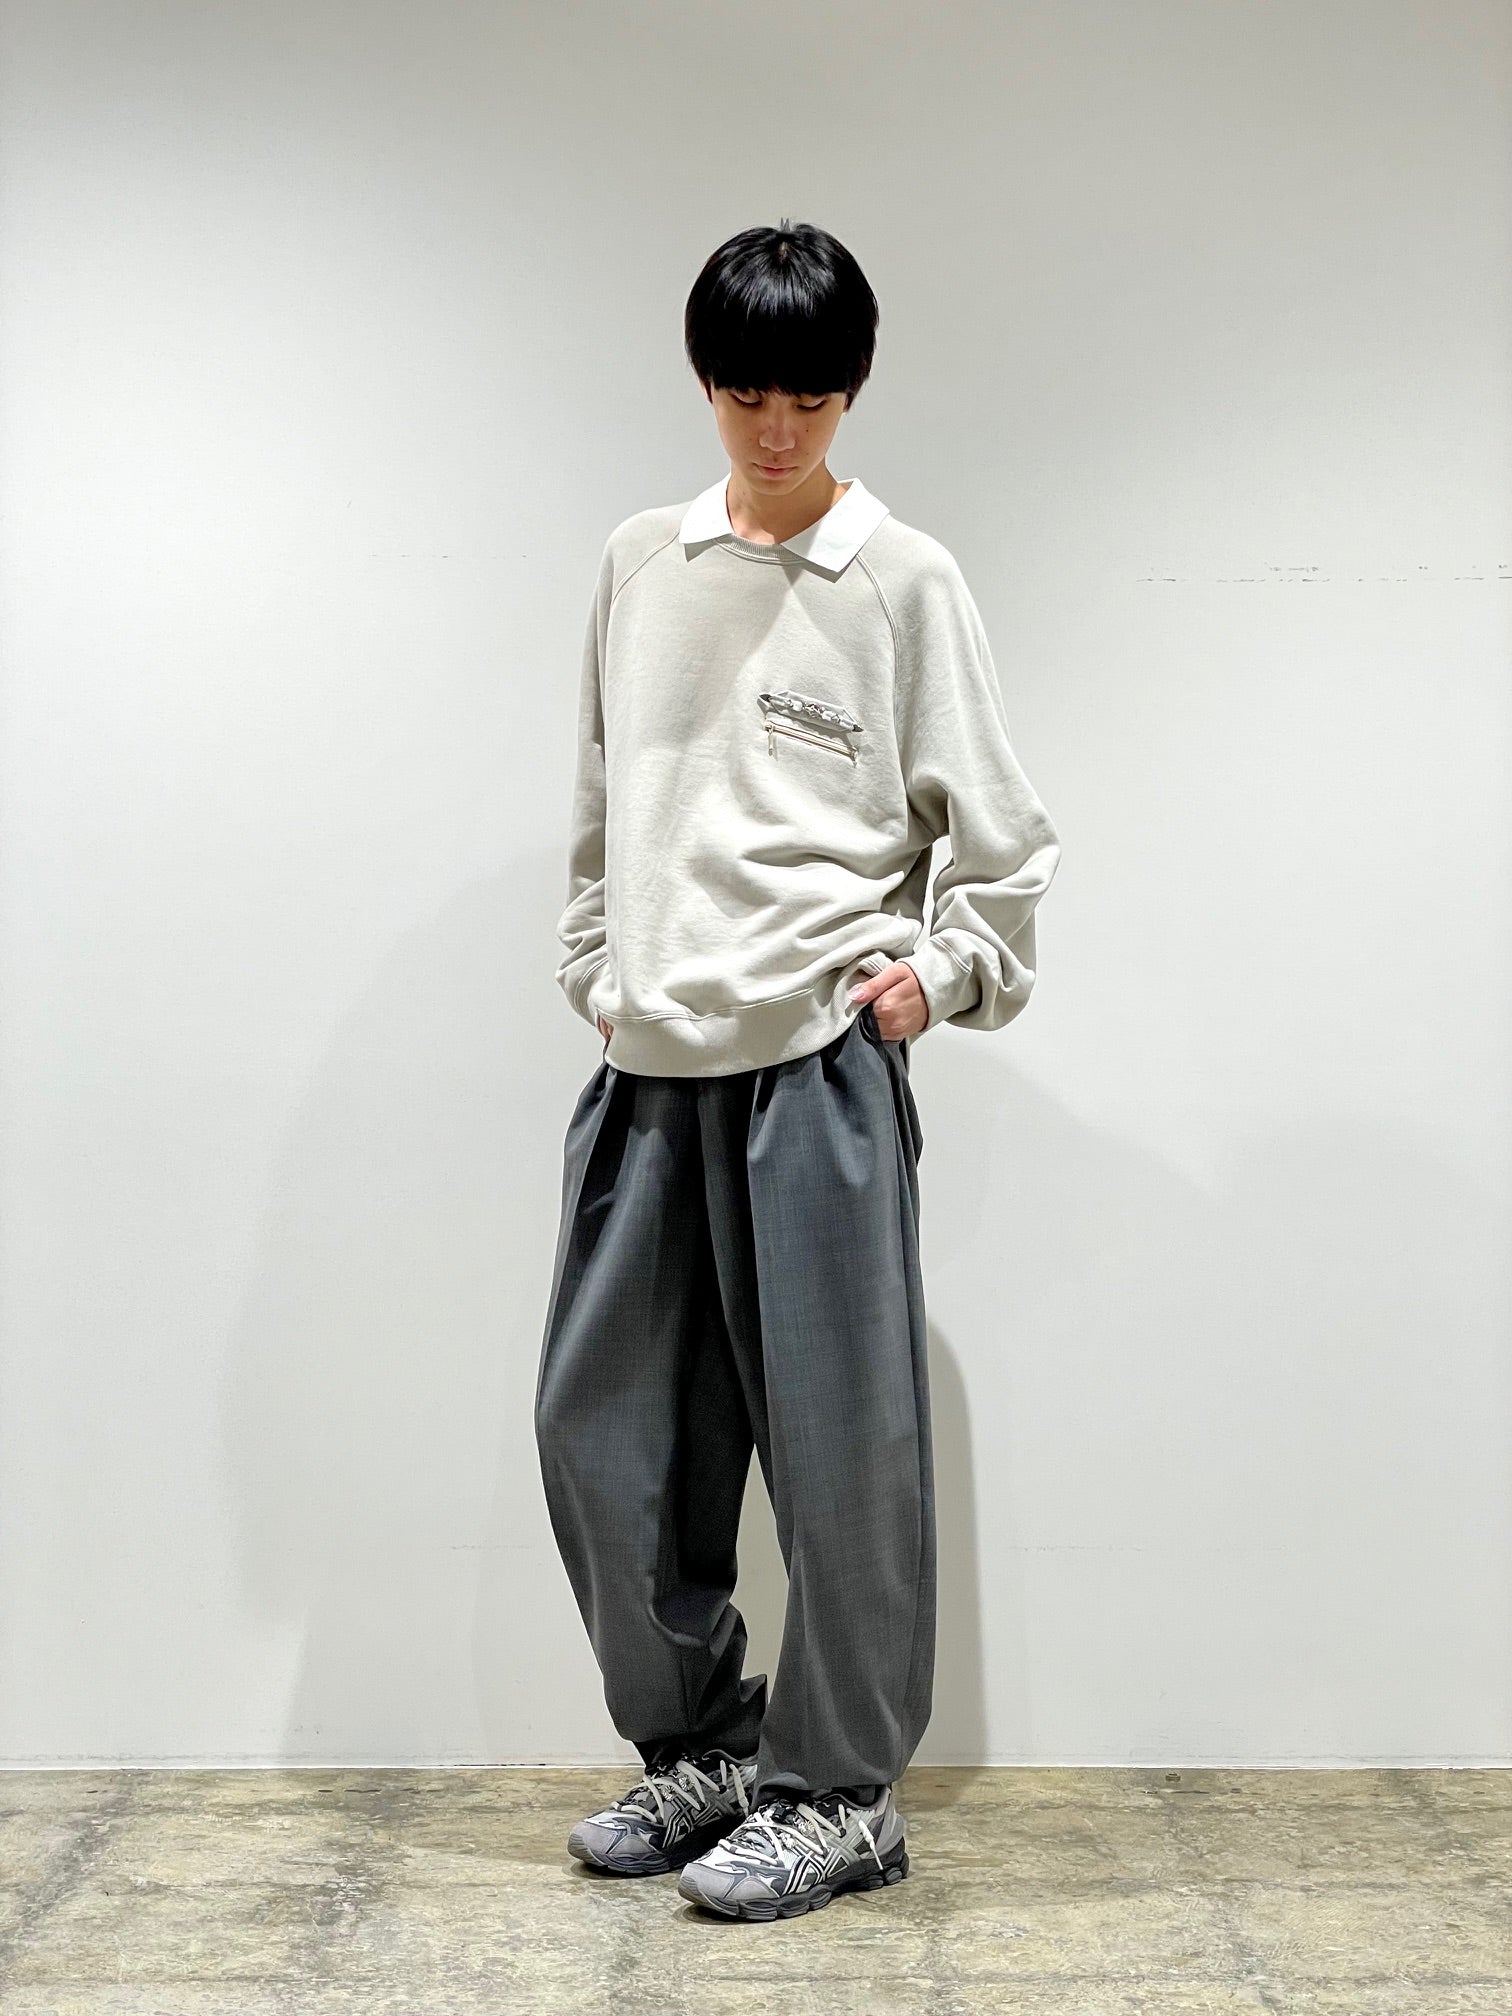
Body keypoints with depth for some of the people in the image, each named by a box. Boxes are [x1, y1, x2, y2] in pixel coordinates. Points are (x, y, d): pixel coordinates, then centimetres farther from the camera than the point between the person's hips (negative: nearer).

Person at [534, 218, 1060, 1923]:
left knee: (835, 1439, 0)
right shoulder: (638, 565, 13)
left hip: (819, 1061, -5)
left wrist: (942, 972, -8)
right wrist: (596, 975, 11)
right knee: (601, 1418, 7)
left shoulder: (905, 581, 1)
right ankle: (697, 1743, 27)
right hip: (650, 1063, 5)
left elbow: (1004, 838, 4)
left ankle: (838, 1793, 18)